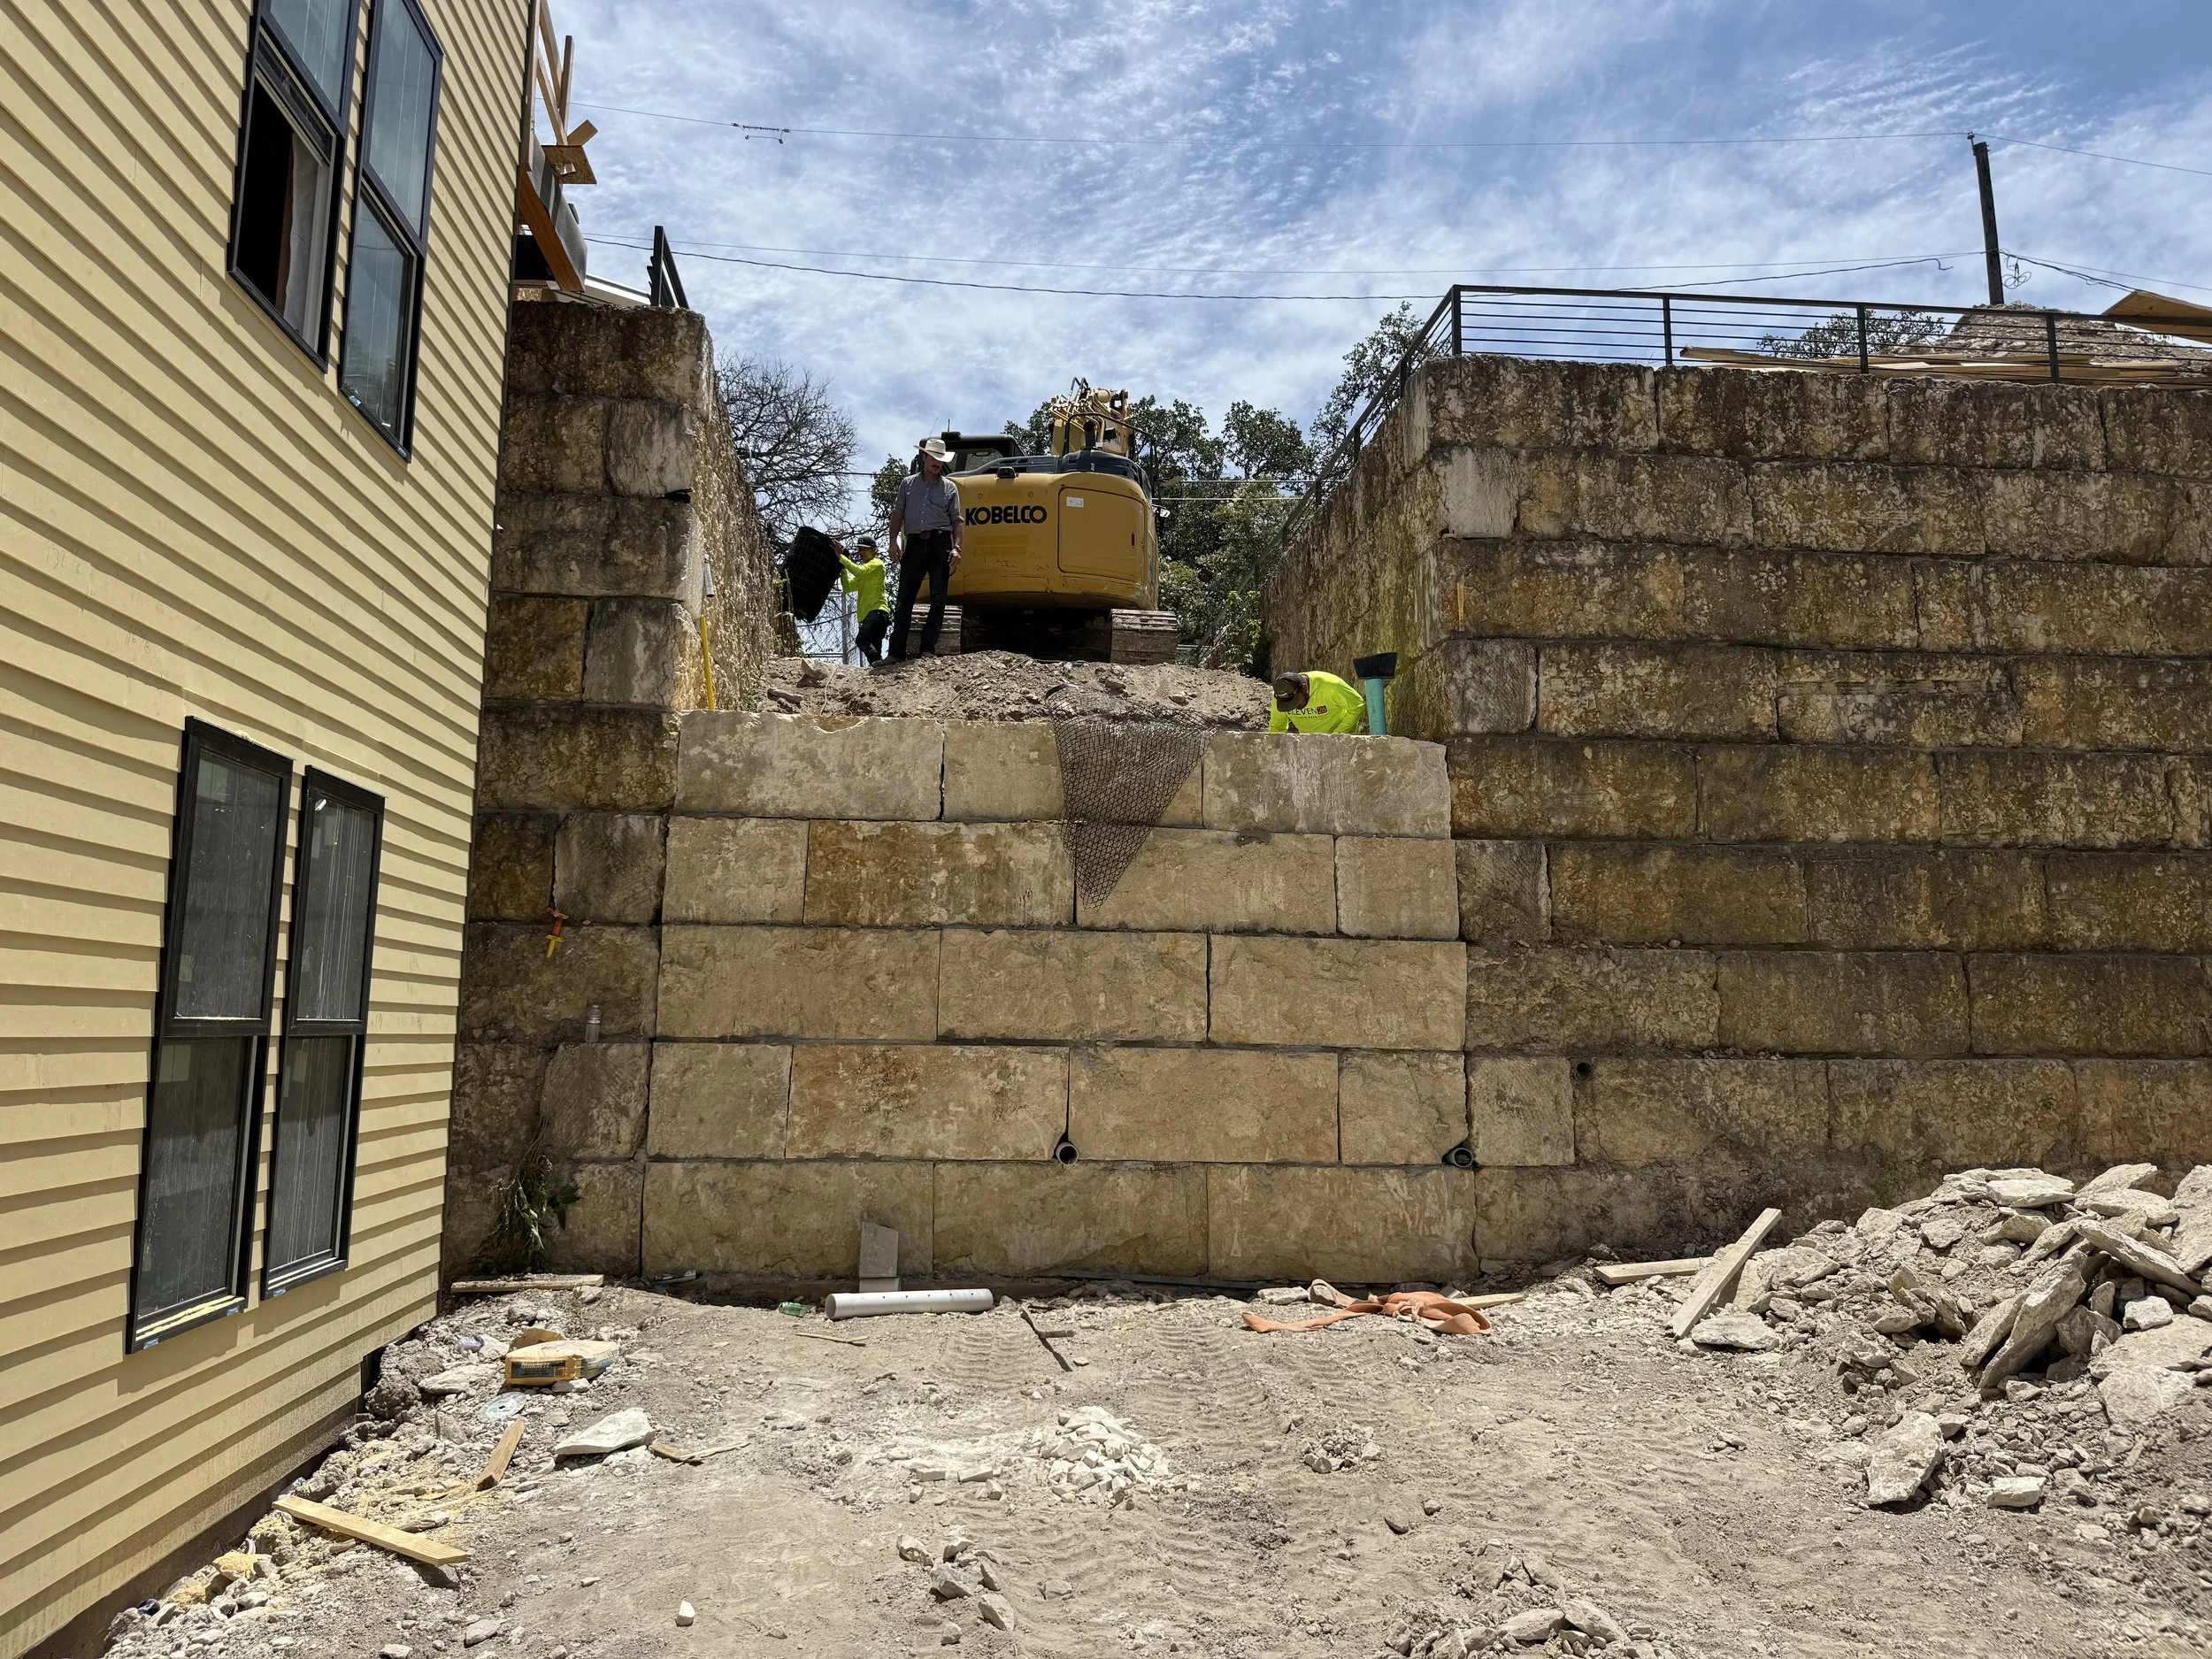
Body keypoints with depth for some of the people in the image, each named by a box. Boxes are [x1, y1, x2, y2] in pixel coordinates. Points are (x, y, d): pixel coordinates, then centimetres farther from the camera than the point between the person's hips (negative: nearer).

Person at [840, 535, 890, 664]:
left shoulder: (877, 563, 3)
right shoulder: (862, 574, 29)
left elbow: (859, 571, -16)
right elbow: (847, 587, 17)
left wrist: (841, 557, -11)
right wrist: (843, 567, 8)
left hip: (877, 611, -10)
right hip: (866, 614, 10)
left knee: (861, 640, -29)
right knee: (874, 650, 6)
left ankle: (878, 663, -36)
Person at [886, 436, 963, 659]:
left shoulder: (950, 487, 12)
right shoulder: (908, 483, 14)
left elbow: (956, 520, 7)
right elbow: (897, 514, 10)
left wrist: (956, 548, -6)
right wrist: (894, 541, -2)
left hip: (940, 543, 0)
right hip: (915, 543, 0)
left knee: (938, 599, -2)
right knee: (905, 599, -2)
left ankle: (928, 648, 2)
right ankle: (896, 652, -2)